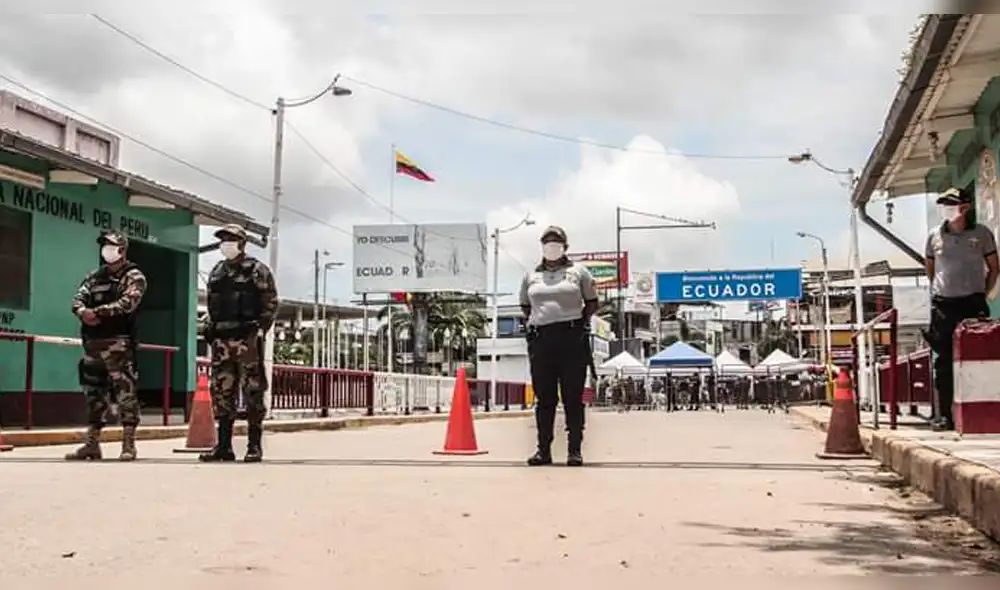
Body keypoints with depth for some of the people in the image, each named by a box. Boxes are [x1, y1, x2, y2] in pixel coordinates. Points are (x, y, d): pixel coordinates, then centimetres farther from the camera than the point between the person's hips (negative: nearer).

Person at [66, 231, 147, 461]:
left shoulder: (134, 277, 0)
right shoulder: (94, 277, 19)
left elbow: (128, 303, -16)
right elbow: (78, 300, 8)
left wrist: (98, 312, -21)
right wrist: (83, 312, -15)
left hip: (119, 343, -6)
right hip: (93, 343, 7)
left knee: (125, 393, -9)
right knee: (94, 393, 10)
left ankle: (128, 444, -7)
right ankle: (92, 443, 16)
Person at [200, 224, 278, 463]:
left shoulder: (257, 270, -1)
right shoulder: (216, 272, 17)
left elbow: (271, 302, -4)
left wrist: (261, 328, -11)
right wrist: (209, 328, 13)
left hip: (248, 339, -6)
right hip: (221, 340, 6)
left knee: (253, 393, -5)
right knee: (221, 393, 5)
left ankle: (254, 446, 0)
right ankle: (224, 445, 11)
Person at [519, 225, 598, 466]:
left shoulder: (579, 272, 7)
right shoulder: (531, 276, 14)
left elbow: (592, 302, 13)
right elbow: (525, 305, 25)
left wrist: (580, 321, 3)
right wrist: (536, 320, 11)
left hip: (573, 339, -2)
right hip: (540, 339, 3)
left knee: (573, 397, -2)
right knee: (544, 397, 5)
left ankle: (575, 450, 3)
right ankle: (543, 450, 10)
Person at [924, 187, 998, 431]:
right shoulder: (935, 235, 7)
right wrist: (938, 292, 10)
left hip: (973, 303, -1)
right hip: (943, 305, 1)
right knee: (944, 361, 2)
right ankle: (944, 414, 6)